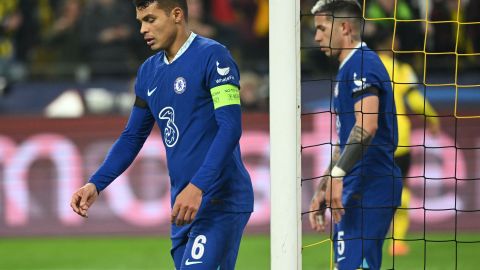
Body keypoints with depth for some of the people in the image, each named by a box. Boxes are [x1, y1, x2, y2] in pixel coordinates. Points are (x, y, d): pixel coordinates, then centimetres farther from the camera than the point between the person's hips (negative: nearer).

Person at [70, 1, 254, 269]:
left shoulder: (212, 56, -9)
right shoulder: (149, 71, 14)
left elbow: (231, 128, -18)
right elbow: (132, 137, 21)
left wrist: (197, 187, -27)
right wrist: (95, 185, 6)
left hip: (221, 204, -8)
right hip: (184, 207, 8)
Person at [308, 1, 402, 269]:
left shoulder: (361, 64, -10)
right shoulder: (350, 68, 22)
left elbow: (366, 126, -24)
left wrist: (337, 175, -28)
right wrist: (325, 187, 26)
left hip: (369, 186, -11)